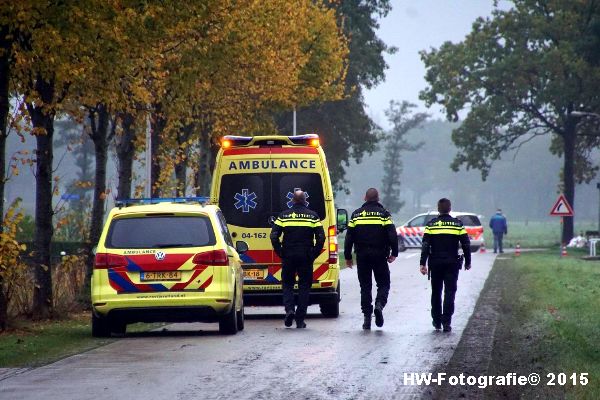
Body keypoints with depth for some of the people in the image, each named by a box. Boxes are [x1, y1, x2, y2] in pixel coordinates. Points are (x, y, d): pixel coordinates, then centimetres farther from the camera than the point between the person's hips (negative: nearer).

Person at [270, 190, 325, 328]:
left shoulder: (283, 216, 1)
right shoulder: (312, 216, 1)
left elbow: (274, 236, -4)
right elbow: (321, 237, -4)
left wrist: (280, 253, 3)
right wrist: (314, 254, 4)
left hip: (288, 256, 0)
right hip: (306, 257, 0)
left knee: (287, 284, 13)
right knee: (304, 286, 6)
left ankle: (289, 309, -10)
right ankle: (300, 319, 3)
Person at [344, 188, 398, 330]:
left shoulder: (356, 214, 6)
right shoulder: (384, 213, -2)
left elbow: (349, 237, 6)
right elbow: (392, 235, -8)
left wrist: (348, 256, 10)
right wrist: (394, 253, -1)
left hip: (362, 256, 2)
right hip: (380, 255, -2)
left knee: (365, 286, 8)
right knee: (383, 283, 7)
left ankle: (367, 317, 3)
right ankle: (379, 304, -21)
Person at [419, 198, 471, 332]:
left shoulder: (431, 225, -1)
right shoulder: (458, 224, 0)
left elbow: (425, 246, -6)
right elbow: (466, 245, 2)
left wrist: (423, 263, -6)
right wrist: (468, 262, 12)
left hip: (435, 264, 1)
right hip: (452, 264, -1)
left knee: (436, 292, 14)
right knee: (450, 292, -1)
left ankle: (437, 321, 20)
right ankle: (446, 322, -10)